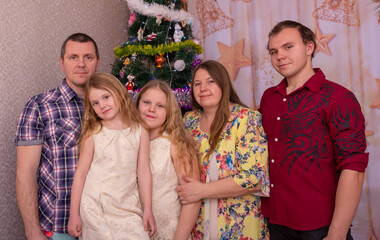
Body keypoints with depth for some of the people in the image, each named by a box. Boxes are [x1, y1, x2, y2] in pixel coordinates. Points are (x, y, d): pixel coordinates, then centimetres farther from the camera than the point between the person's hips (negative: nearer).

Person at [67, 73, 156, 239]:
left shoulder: (140, 132, 1)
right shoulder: (92, 134, -3)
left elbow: (143, 171, 2)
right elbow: (81, 173, -1)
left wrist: (148, 210, 3)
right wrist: (74, 214, -1)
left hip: (128, 208, 1)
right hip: (96, 208, -1)